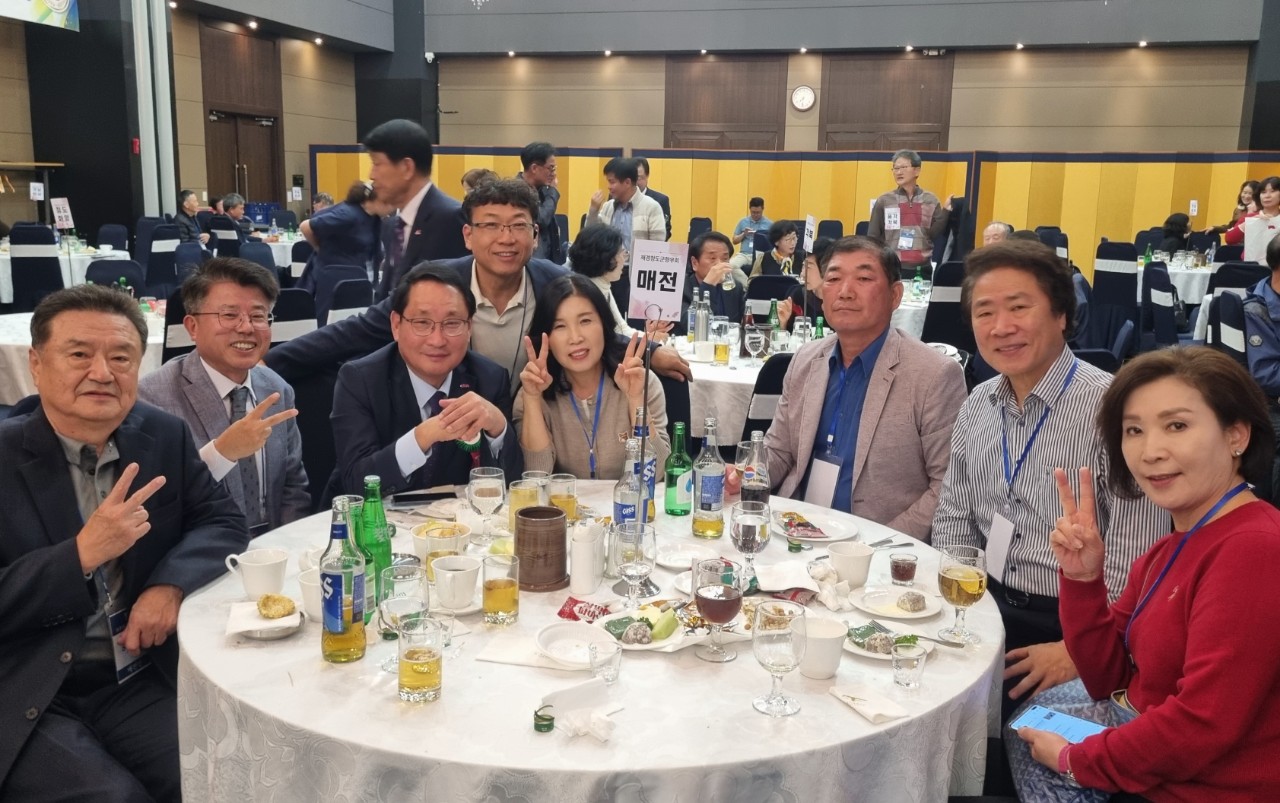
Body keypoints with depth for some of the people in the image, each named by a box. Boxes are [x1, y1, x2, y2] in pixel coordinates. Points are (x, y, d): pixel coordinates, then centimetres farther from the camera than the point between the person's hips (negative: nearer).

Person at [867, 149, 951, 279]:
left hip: (922, 269, 2)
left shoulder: (930, 200, 5)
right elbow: (873, 237, 1)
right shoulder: (884, 201, 1)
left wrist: (946, 211, -11)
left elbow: (934, 234, 1)